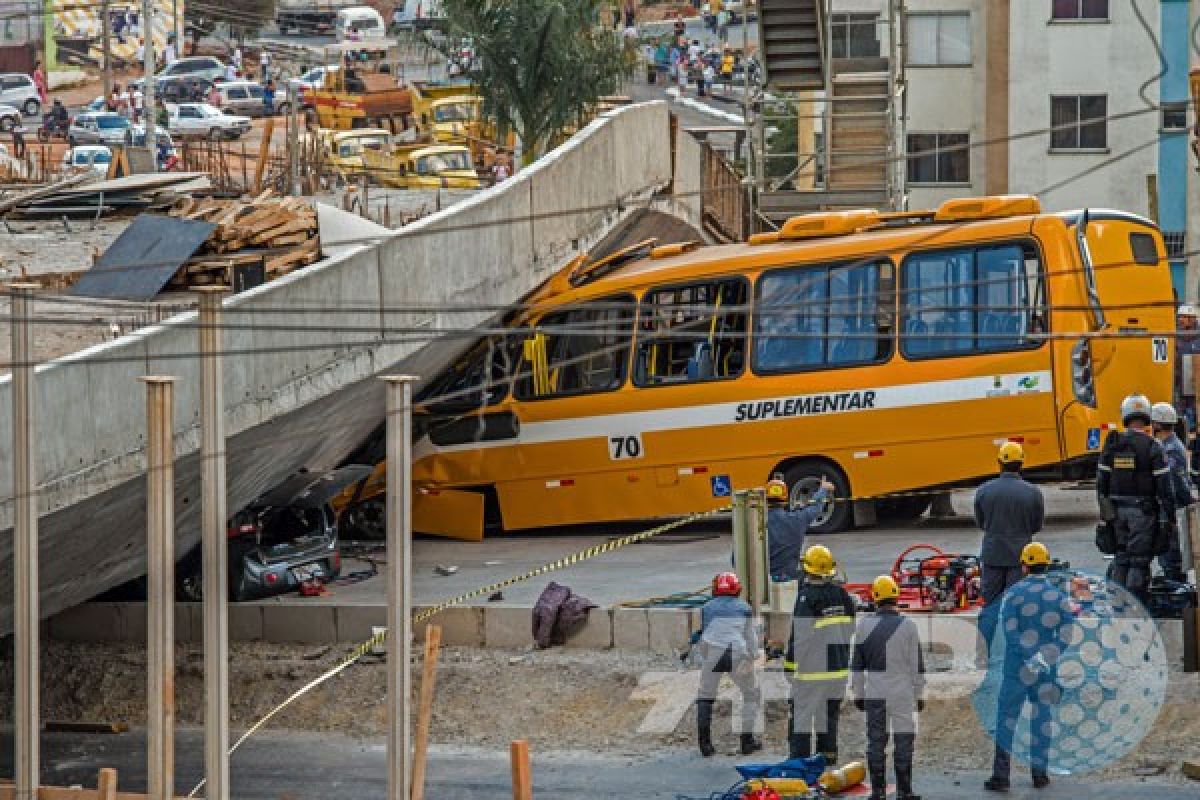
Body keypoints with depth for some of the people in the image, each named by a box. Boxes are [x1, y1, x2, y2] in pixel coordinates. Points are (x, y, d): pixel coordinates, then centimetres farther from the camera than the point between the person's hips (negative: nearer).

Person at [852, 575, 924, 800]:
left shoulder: (864, 625, 0)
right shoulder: (908, 626, -6)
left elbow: (857, 664, 5)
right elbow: (916, 665, -3)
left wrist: (857, 694, 13)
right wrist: (919, 694, 6)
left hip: (873, 694, 2)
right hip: (902, 693, -2)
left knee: (876, 741, 8)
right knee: (903, 740, 3)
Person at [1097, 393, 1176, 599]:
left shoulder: (1112, 446, 3)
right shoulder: (1152, 447, -10)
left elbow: (1101, 483, 8)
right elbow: (1164, 486, -10)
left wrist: (1105, 512, 17)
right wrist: (1169, 517, -4)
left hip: (1117, 510, 4)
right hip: (1143, 511, -4)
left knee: (1120, 559, 14)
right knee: (1139, 562, -1)